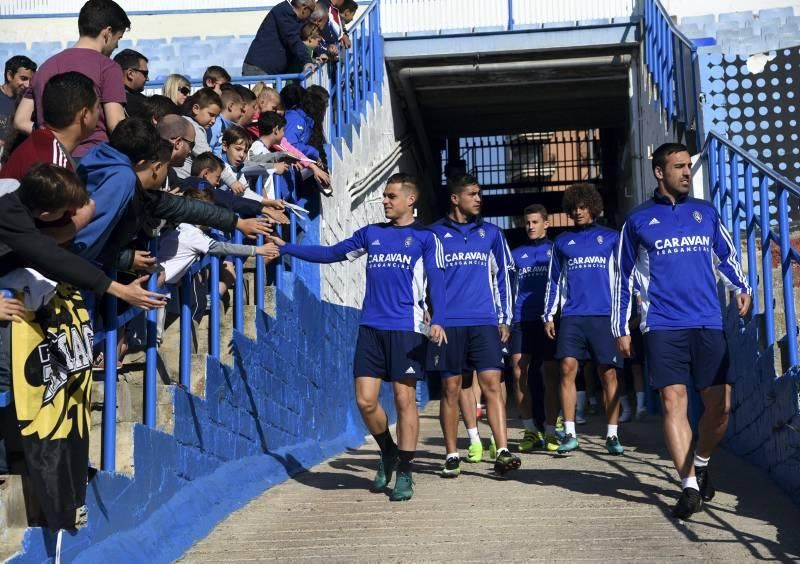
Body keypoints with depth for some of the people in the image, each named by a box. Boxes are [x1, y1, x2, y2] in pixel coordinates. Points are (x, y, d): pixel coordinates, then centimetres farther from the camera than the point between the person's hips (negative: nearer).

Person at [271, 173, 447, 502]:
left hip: (406, 329, -4)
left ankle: (404, 474, 8)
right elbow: (330, 254, 18)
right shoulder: (370, 234, 15)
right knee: (365, 400, -1)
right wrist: (285, 247, 12)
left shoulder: (424, 237, 3)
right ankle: (388, 452, 25)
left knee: (404, 399, -3)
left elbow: (436, 281, -5)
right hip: (371, 327, 4)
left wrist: (437, 321, -20)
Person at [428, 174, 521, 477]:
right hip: (448, 323, -1)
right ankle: (452, 456, 11)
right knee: (451, 389, 3)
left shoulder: (490, 232, 13)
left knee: (492, 384, -9)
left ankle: (502, 452, -12)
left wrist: (505, 318, 10)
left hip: (484, 321, 1)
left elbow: (502, 277, 15)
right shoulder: (435, 234, 6)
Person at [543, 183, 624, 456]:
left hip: (604, 315, -1)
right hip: (572, 316, 1)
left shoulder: (611, 238, 10)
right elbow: (554, 281, 17)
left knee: (608, 374, -2)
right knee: (568, 368, -10)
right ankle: (569, 434, -5)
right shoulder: (562, 243, 16)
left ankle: (612, 435, 5)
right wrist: (548, 315, 9)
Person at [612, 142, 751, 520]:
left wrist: (741, 288, 2)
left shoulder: (706, 213, 14)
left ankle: (701, 464, 24)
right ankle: (690, 487, -6)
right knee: (674, 401, -9)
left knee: (720, 404, -2)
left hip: (708, 324, 2)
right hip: (663, 327, -2)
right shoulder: (638, 220, 8)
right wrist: (621, 329, 8)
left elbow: (726, 257, 22)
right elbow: (623, 277, 11)